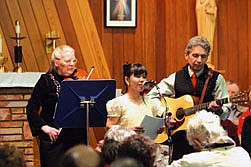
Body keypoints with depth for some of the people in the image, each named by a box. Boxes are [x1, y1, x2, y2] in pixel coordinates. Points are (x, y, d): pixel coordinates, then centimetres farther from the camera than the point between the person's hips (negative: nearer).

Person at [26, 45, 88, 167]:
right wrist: (44, 127, -16)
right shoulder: (46, 81, -1)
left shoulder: (79, 78, 4)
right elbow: (31, 109, -4)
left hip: (78, 137, 2)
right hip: (54, 138, -2)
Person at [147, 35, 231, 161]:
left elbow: (226, 112, 2)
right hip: (181, 136, 2)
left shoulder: (216, 79, 2)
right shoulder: (176, 78, 7)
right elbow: (152, 96, 8)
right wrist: (165, 114, -5)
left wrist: (218, 109, -21)